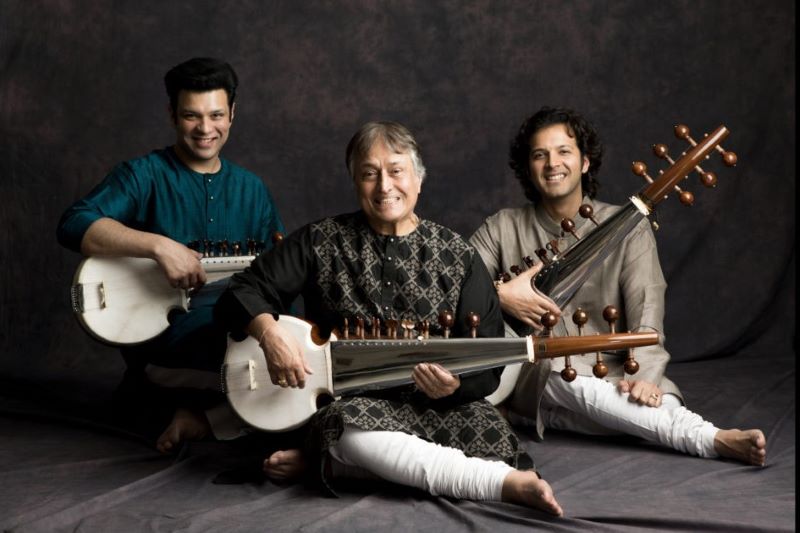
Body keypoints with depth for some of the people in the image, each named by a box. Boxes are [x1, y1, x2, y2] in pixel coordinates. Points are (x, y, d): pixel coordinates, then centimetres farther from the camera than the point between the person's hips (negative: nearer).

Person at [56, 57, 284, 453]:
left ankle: (197, 417, -13)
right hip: (162, 344, -7)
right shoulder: (144, 175, -3)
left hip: (240, 336, 7)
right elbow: (74, 226, -20)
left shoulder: (252, 189, 14)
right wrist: (159, 245, -31)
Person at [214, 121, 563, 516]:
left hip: (436, 405, 2)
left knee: (492, 438, -30)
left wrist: (456, 383, -21)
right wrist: (270, 333, -19)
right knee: (354, 433, -38)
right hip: (349, 402, -1)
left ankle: (323, 460, -17)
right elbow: (244, 291, 3)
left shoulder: (457, 256, 4)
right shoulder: (320, 242, 4)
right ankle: (507, 483, -30)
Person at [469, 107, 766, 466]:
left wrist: (643, 375, -26)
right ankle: (708, 438, -46)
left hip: (610, 381, 1)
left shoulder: (627, 228, 3)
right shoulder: (503, 229, 6)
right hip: (530, 381, -1)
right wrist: (499, 293, -18)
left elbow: (646, 309, -9)